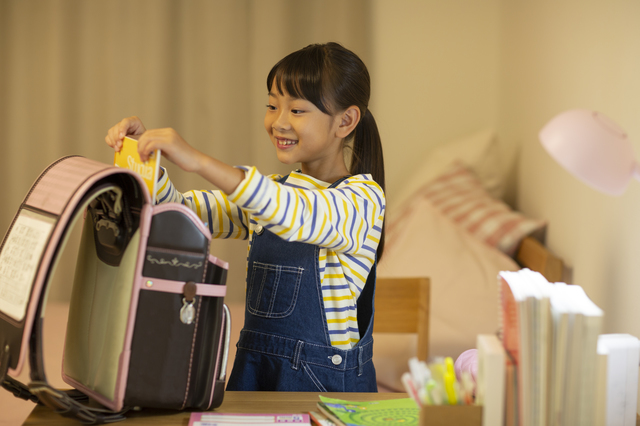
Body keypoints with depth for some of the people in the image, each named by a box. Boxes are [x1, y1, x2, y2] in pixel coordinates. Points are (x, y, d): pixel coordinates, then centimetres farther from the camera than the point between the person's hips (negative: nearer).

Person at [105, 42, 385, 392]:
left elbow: (296, 216, -28)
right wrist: (145, 156, -6)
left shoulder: (364, 197, -8)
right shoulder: (268, 194, 17)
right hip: (253, 373, 6)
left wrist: (198, 161, -34)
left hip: (325, 382, -6)